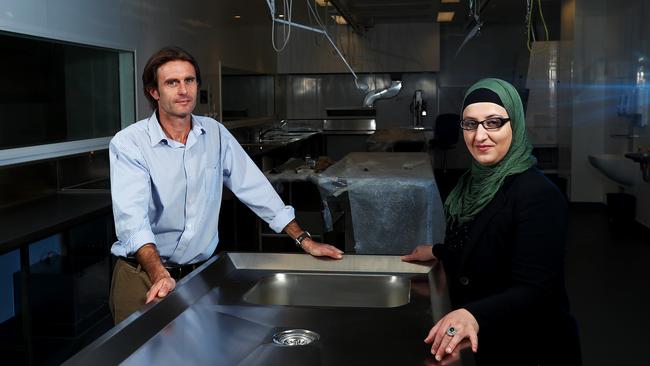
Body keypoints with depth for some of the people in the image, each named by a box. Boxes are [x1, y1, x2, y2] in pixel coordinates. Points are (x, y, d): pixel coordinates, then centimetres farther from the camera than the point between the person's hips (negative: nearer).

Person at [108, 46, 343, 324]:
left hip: (200, 271, 3)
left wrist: (304, 240, 1)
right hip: (144, 277, -3)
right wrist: (160, 275, -39)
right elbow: (132, 218, -24)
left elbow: (254, 187, 5)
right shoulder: (128, 144, -12)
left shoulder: (215, 134, 3)